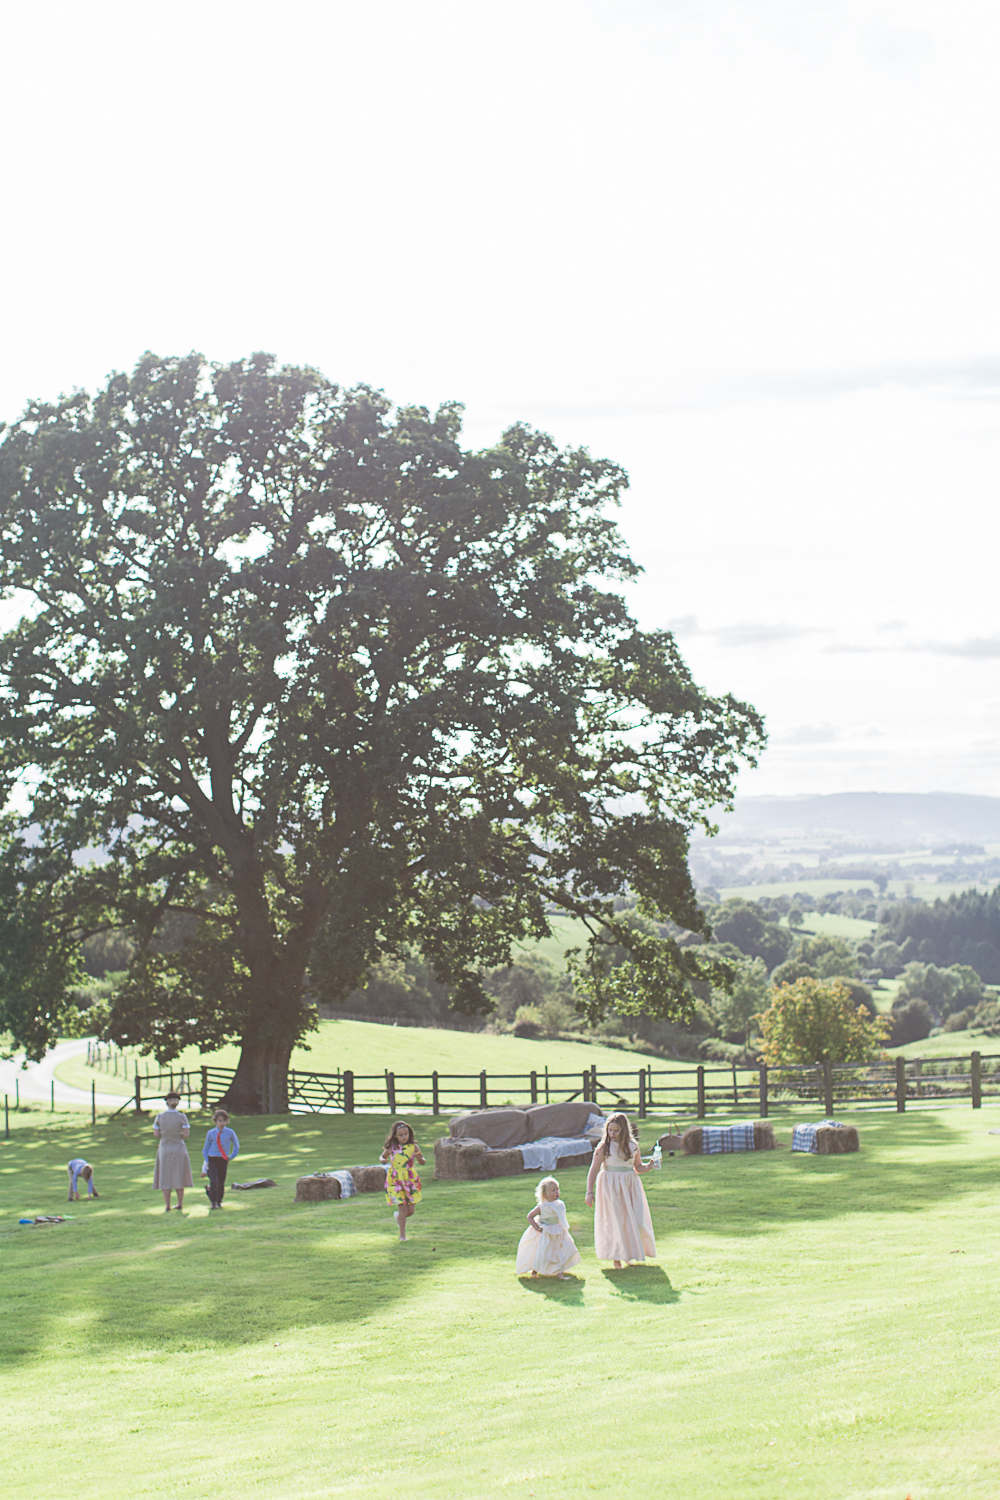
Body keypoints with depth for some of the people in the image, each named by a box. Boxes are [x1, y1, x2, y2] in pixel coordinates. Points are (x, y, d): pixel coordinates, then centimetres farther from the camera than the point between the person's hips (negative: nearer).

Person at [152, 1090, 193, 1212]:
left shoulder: (159, 1116, -5)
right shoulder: (181, 1117, -9)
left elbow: (156, 1134, -5)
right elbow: (186, 1134, -11)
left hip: (164, 1150, 1)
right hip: (179, 1149, 0)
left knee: (165, 1178, 6)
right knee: (179, 1177, 12)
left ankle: (167, 1206, 1)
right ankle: (180, 1204, 17)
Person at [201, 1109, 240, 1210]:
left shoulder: (230, 1133, 0)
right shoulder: (211, 1133, -1)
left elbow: (236, 1146, 16)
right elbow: (205, 1149, 10)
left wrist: (231, 1157, 7)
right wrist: (207, 1161, 2)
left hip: (223, 1160, 1)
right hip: (212, 1160, -1)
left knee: (221, 1183, 6)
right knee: (214, 1182, -14)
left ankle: (219, 1202, 25)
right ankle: (212, 1202, 1)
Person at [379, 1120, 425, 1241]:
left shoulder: (413, 1147, -3)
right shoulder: (391, 1147, -1)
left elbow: (423, 1162, 0)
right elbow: (382, 1156, 15)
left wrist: (420, 1158, -23)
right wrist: (382, 1160, -8)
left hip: (410, 1180, 1)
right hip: (395, 1180, -1)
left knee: (411, 1210, 5)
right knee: (402, 1207, -8)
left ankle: (398, 1217, 38)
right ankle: (402, 1235, 3)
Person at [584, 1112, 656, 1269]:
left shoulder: (633, 1146, 5)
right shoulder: (604, 1147, -7)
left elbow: (638, 1168, 16)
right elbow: (594, 1170, -8)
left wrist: (649, 1167, -5)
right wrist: (590, 1192, -15)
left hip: (630, 1185, 4)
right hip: (611, 1187, -4)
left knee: (637, 1221, 0)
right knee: (616, 1221, -2)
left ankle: (633, 1252, 21)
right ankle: (617, 1259, 8)